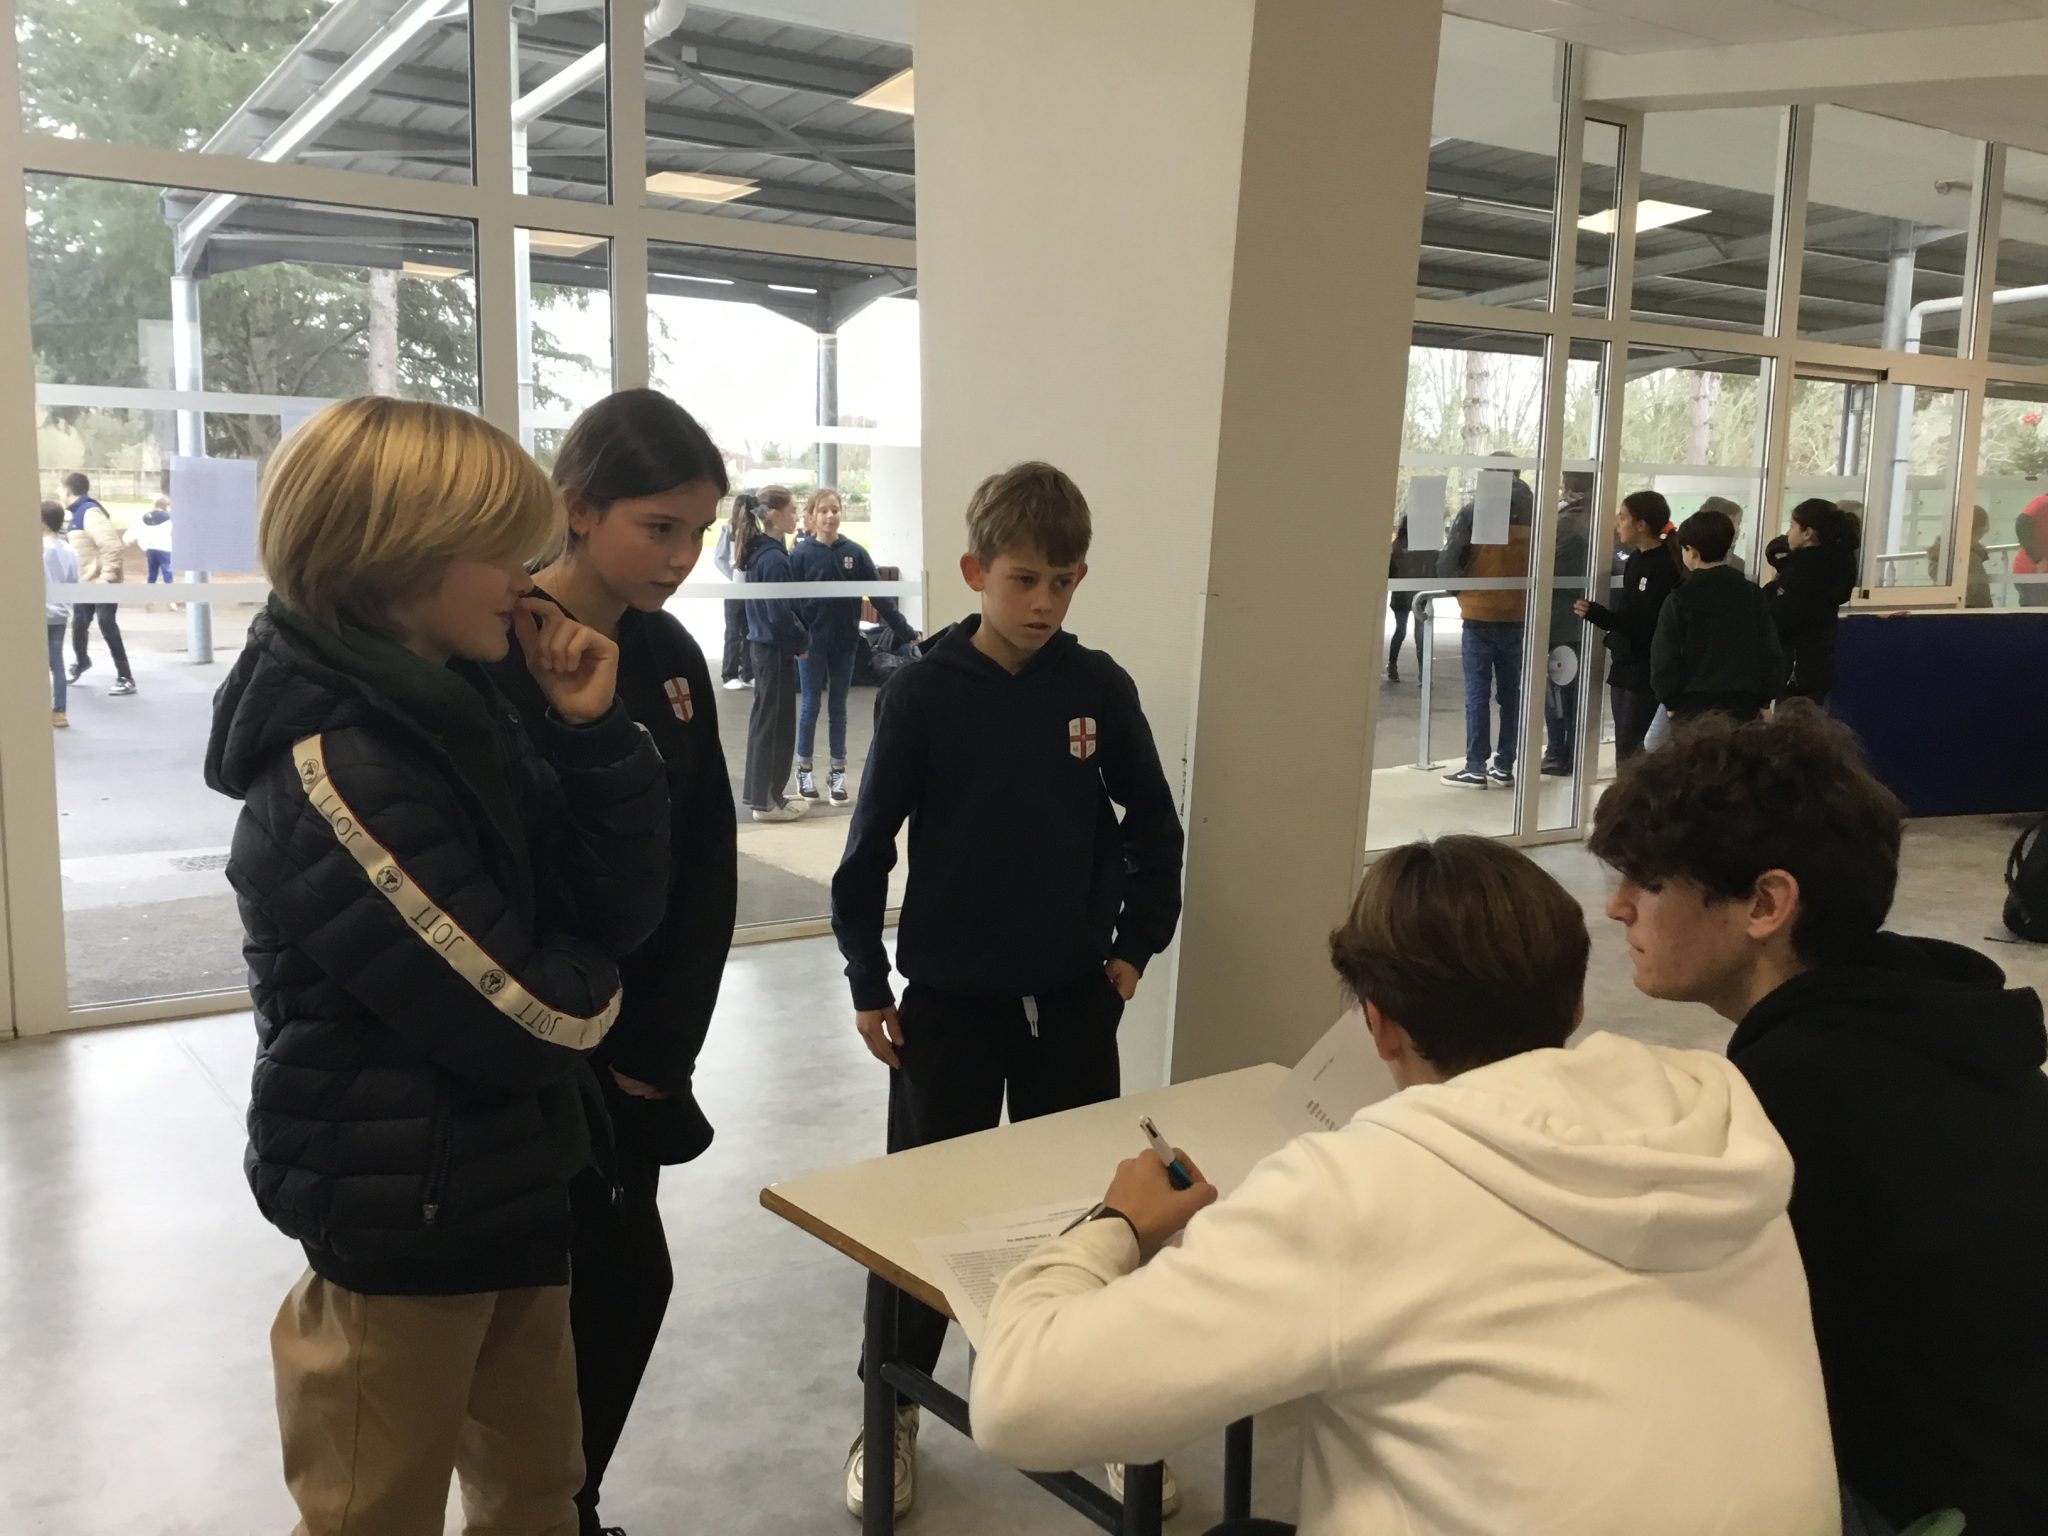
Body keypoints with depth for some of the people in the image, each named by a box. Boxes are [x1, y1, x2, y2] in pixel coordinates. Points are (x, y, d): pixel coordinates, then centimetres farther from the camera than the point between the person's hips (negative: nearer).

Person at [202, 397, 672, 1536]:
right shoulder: (337, 776, -25)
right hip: (402, 1214, -8)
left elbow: (621, 908, -3)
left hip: (507, 1185, 8)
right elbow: (528, 1018, -24)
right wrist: (595, 987, -3)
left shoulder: (463, 709, 3)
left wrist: (593, 732, -14)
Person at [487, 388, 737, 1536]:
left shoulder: (671, 655, 4)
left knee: (610, 1282, 14)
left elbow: (710, 862, 4)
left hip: (634, 1051, 6)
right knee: (626, 1277, -1)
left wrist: (662, 1048, -2)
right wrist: (599, 1051, -11)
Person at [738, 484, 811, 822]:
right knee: (776, 722, -1)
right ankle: (768, 800, 6)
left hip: (762, 643, 10)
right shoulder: (774, 558, -19)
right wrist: (803, 643, -9)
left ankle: (758, 791, 26)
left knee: (764, 718, 17)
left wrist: (797, 639, 9)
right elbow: (781, 613, -22)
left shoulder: (760, 552, 10)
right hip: (776, 648, -10)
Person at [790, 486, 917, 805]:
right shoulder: (801, 554, -6)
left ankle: (837, 772, 18)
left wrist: (905, 631, -5)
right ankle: (804, 770, 18)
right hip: (812, 643, -2)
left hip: (844, 643, 2)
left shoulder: (854, 553, -1)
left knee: (838, 706, 9)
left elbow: (880, 596, -1)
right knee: (811, 705, 6)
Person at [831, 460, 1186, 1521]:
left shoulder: (1100, 689, -2)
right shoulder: (922, 693, -9)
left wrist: (1136, 945, 5)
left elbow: (1152, 826, 9)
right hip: (949, 999, -2)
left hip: (1074, 998, 2)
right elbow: (869, 846, -4)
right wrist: (866, 984, -3)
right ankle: (894, 1414, 28)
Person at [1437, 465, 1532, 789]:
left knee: (1477, 694, 1)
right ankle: (1504, 767, 14)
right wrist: (1528, 593, 14)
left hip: (1480, 616, -3)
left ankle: (1476, 768, 0)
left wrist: (1462, 590, 8)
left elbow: (1447, 564, -9)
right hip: (1519, 618, 3)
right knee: (1511, 694, 11)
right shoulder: (1535, 513, 0)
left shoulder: (1472, 512, -8)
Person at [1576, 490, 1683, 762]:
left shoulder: (1665, 566, -17)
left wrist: (1596, 614, -27)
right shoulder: (1636, 559, 10)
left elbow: (1647, 624, -22)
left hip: (1646, 670, -9)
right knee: (1624, 746, 12)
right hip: (1624, 665, 9)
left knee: (1628, 748, -10)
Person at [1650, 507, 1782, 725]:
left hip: (1694, 707, -3)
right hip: (1743, 707, 3)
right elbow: (1771, 652, 6)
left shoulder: (1680, 599, -6)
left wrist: (1671, 702, 4)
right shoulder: (1754, 595, 6)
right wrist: (1763, 701, 12)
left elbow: (1665, 657, -7)